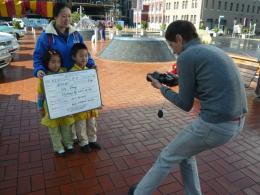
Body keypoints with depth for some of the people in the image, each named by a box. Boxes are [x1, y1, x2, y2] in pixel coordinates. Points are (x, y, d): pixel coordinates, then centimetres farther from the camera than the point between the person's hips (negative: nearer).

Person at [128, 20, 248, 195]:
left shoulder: (186, 57, -9)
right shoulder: (213, 51, 16)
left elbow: (185, 104, -6)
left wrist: (161, 88, 9)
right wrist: (180, 82, 20)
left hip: (216, 124, -8)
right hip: (236, 121, 8)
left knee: (167, 157, 13)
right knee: (184, 152, 27)